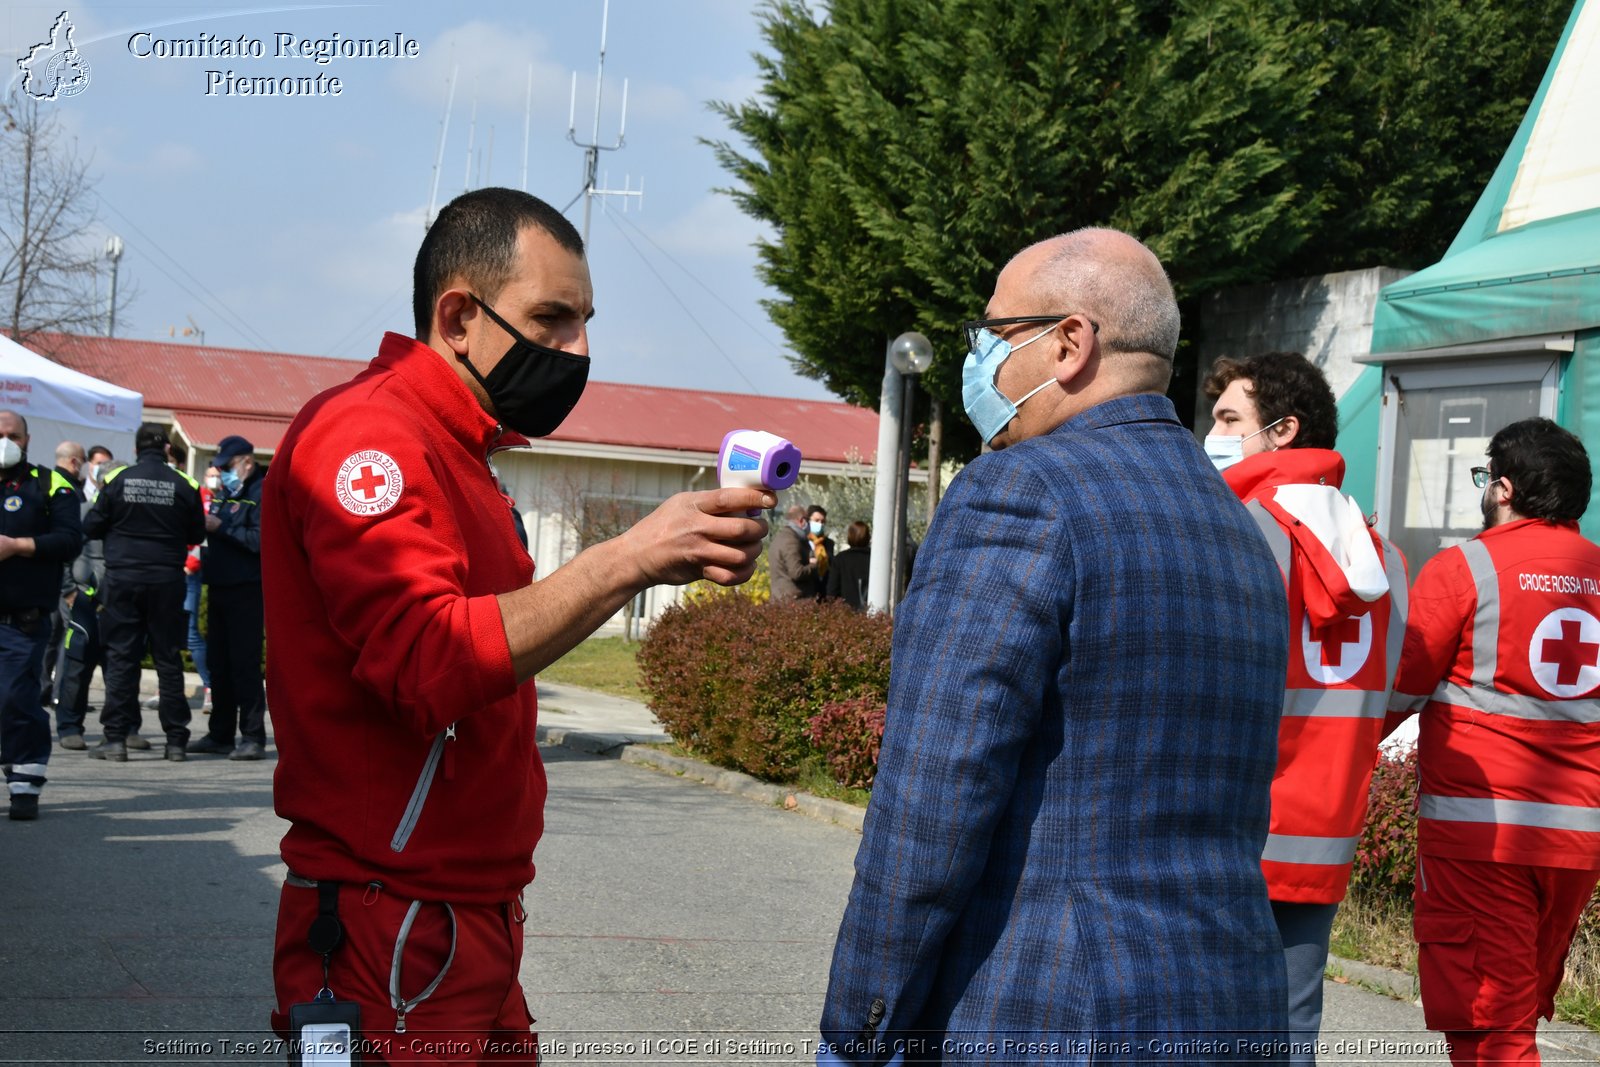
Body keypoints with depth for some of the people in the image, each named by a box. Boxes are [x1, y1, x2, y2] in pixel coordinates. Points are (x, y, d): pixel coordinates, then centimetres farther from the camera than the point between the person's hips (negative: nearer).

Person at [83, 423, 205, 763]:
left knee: (120, 658, 4)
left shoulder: (117, 480, -3)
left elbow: (91, 527, 3)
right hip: (167, 580, 1)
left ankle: (115, 738, 1)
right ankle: (176, 740, 8)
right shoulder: (184, 485, -3)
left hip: (122, 579, -1)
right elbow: (197, 534, 6)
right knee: (168, 659, 6)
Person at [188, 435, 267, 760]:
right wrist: (205, 525, 3)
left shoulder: (262, 493, -9)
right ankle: (220, 735, 19)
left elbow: (260, 541, -21)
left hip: (246, 590, -9)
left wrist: (221, 527, -18)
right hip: (221, 587, 9)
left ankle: (253, 738, -5)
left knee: (245, 665, -8)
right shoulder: (226, 493, 19)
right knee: (219, 663, 12)